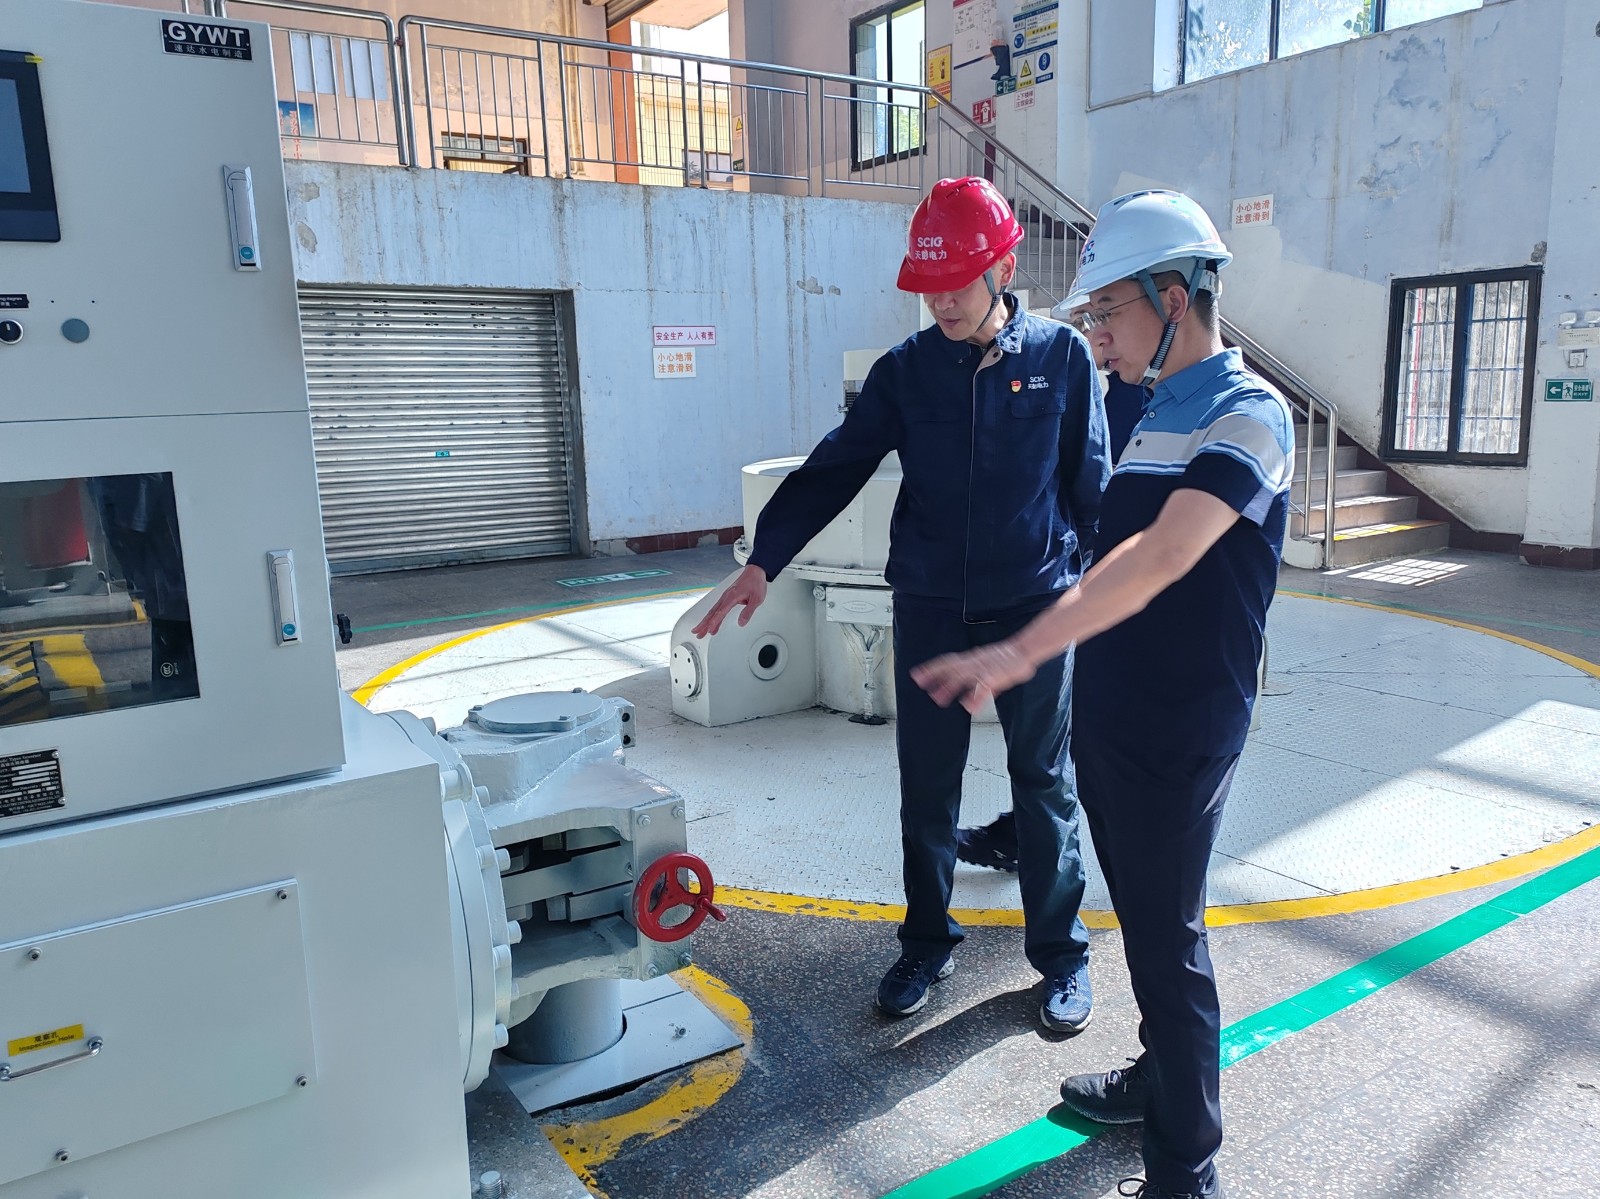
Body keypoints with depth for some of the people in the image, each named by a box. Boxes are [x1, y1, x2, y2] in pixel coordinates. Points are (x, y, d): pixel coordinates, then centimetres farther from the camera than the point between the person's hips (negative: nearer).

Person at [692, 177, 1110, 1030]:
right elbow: (832, 471, -1)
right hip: (929, 610, 2)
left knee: (1044, 786, 9)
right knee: (926, 791, 10)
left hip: (1034, 609, -2)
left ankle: (1061, 956, 26)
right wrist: (765, 560, -11)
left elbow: (1092, 485, 2)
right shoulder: (904, 370, 2)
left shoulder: (1061, 357, -2)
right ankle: (926, 944, 29)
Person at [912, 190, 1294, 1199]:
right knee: (1143, 919, 20)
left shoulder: (1248, 414, -16)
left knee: (1170, 940, 2)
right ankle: (1159, 1081, 40)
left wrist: (1022, 651, -38)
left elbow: (1163, 556, -30)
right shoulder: (1159, 413, 13)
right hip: (1110, 718, 8)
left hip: (1181, 733, -8)